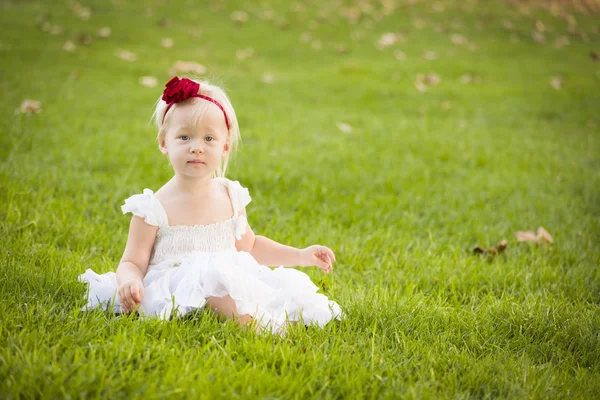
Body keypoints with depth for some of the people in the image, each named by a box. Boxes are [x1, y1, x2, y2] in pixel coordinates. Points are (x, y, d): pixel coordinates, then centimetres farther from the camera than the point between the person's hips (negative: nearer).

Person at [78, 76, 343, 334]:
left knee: (292, 284, -11)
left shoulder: (230, 197, 11)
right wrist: (130, 281, -27)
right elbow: (132, 262, -3)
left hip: (231, 280, 6)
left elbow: (248, 246, 26)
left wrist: (300, 256, 21)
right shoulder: (156, 207, -6)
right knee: (216, 275, -36)